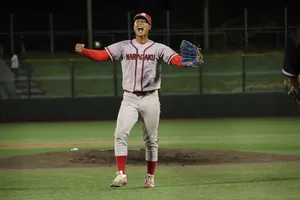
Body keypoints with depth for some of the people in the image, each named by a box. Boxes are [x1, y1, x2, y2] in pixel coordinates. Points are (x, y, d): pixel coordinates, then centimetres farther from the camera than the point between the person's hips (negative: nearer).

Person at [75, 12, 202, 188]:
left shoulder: (159, 48, 1)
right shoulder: (123, 47, 5)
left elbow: (177, 59, -12)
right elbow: (101, 55, -3)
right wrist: (83, 51, -20)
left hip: (150, 99, 0)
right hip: (129, 99, 0)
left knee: (151, 140, 5)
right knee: (120, 134, -16)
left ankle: (150, 177, 16)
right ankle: (121, 175, -15)